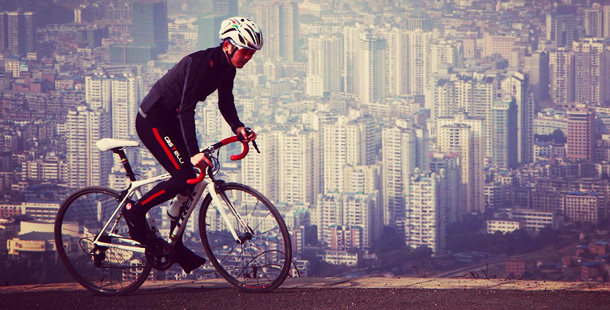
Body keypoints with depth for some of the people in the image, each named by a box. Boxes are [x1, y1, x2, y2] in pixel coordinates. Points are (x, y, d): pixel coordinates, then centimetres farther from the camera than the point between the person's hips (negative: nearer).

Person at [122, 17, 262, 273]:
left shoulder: (226, 68, 0)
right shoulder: (201, 63, -27)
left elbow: (225, 103, 10)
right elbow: (186, 109, -33)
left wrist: (238, 127, -11)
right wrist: (194, 152, -40)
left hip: (171, 122, 9)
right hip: (152, 121, -9)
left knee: (193, 181, 5)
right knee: (184, 176, -20)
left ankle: (176, 247, 13)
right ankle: (135, 211, -2)